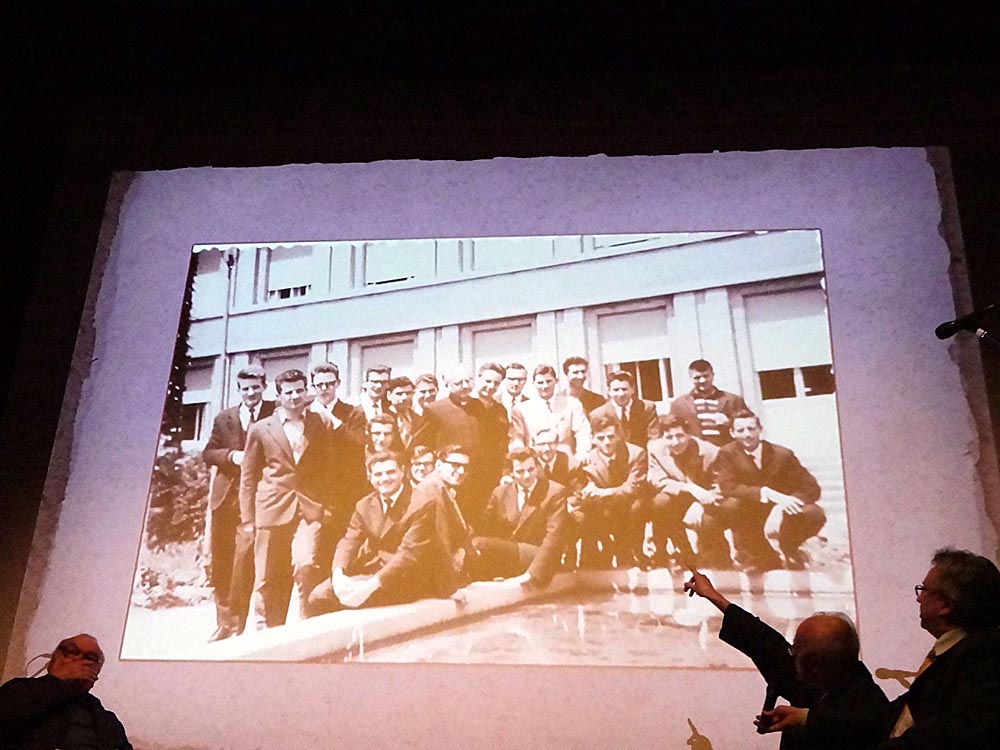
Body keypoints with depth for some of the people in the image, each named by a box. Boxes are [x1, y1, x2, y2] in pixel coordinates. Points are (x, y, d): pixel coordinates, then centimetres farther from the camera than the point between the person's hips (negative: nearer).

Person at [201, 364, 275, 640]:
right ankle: (224, 622, 20)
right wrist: (232, 455, -7)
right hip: (226, 496, 5)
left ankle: (236, 622, -2)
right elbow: (208, 452, 10)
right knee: (220, 563, 8)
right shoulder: (224, 417, 14)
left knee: (244, 558, -13)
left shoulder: (276, 414, 1)